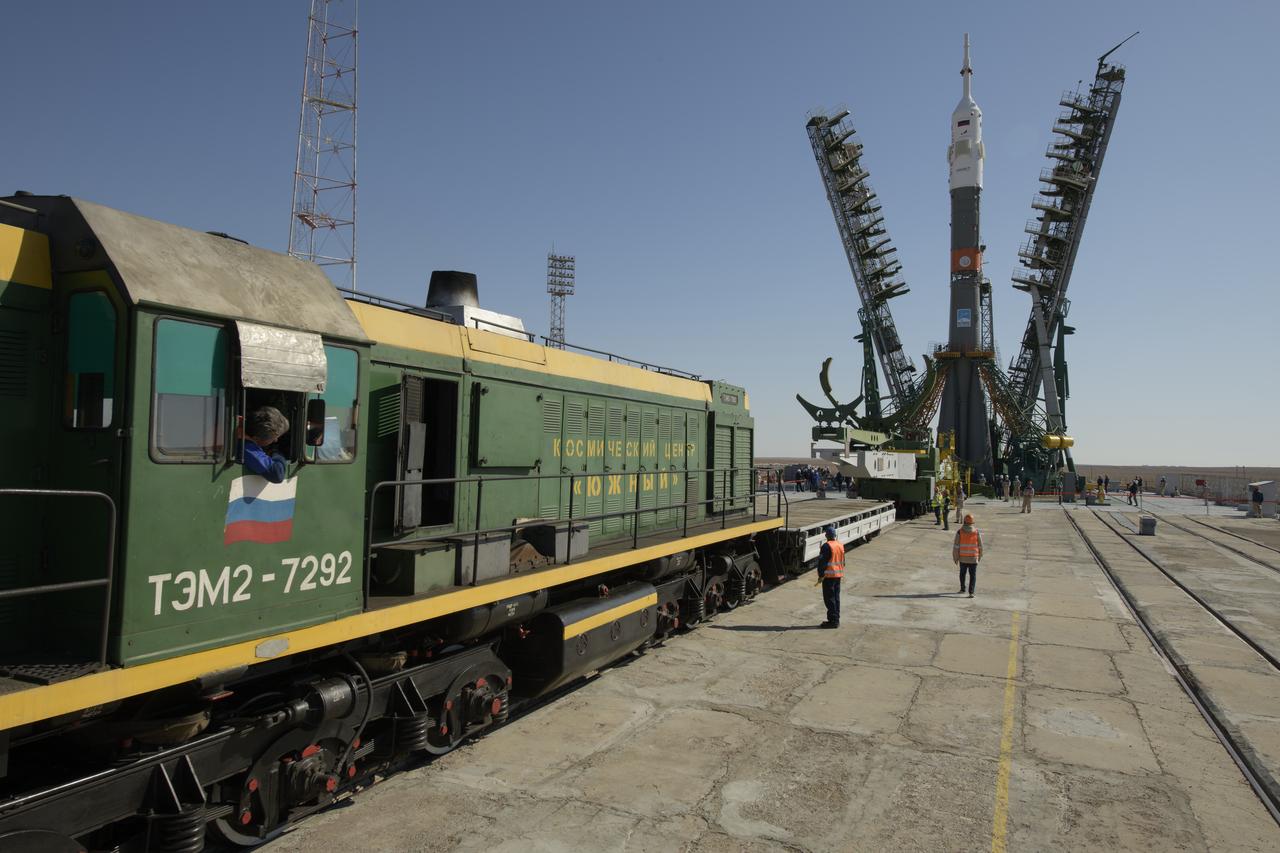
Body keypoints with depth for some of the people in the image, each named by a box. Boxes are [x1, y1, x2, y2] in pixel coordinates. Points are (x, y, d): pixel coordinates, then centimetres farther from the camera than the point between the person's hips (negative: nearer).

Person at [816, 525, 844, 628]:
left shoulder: (827, 546, -16)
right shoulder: (841, 545, 9)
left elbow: (822, 562, -16)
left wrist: (821, 574, -9)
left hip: (829, 575, -8)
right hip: (838, 575, 8)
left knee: (829, 598, -2)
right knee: (836, 597, 13)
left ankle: (833, 620, -2)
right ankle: (836, 620, 18)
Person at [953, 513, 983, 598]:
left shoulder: (960, 532, -8)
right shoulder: (976, 532, -5)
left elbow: (956, 546, -7)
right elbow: (980, 545, 4)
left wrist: (955, 557, 1)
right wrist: (980, 555, 19)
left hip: (962, 557, 1)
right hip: (973, 558, -1)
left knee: (962, 573, 19)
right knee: (973, 575, 2)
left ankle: (962, 588, 32)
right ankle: (971, 592, -9)